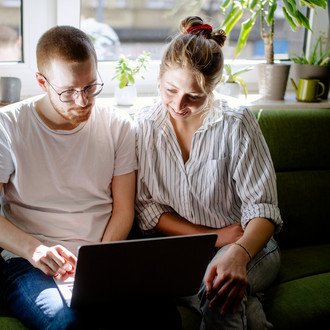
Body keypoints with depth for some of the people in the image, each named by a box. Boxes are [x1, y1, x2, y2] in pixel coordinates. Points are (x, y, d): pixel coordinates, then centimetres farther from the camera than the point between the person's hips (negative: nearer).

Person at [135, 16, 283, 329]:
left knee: (220, 291, -35)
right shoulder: (145, 124, -1)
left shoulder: (237, 122, -9)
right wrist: (212, 236, -11)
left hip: (247, 245, -2)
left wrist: (237, 254, -34)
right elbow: (146, 207, 0)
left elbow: (263, 208, -13)